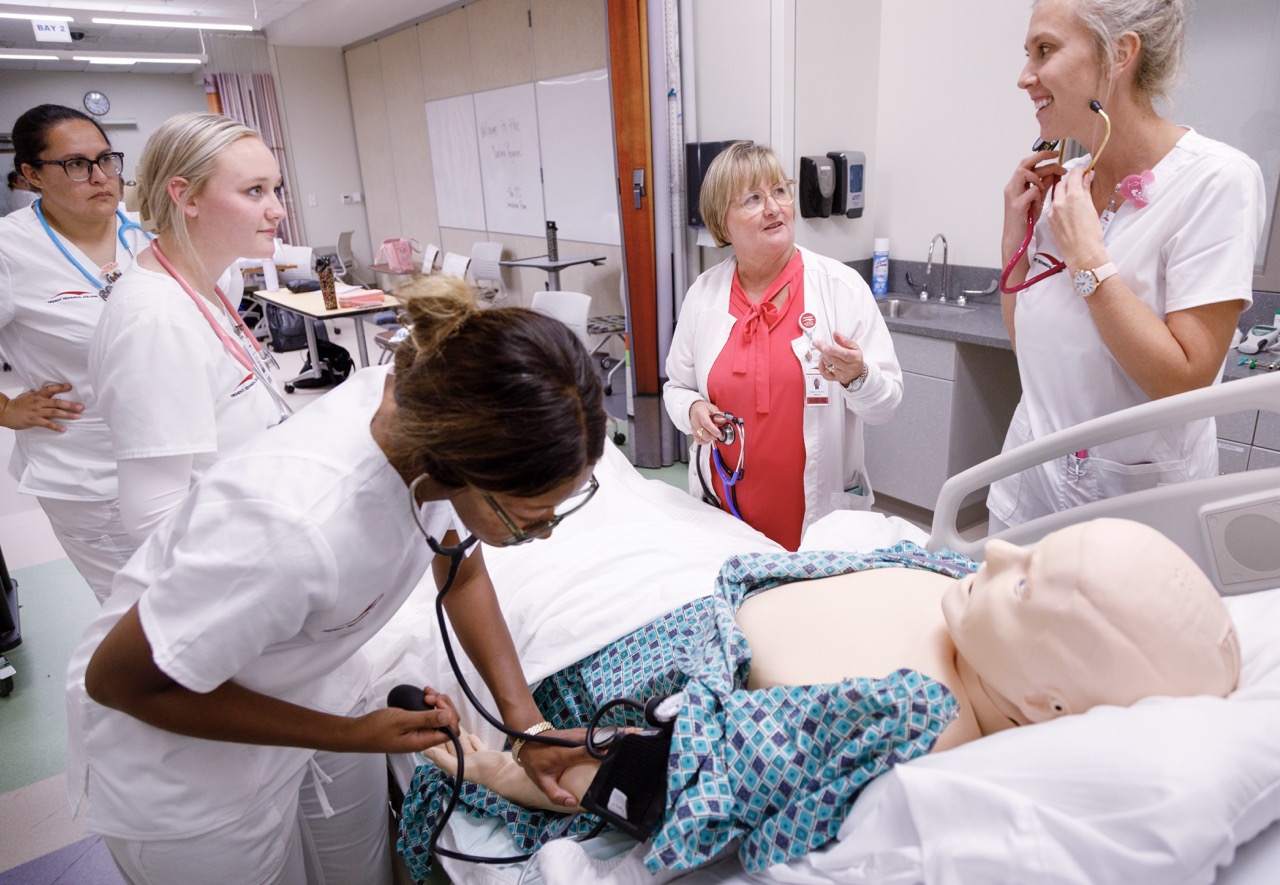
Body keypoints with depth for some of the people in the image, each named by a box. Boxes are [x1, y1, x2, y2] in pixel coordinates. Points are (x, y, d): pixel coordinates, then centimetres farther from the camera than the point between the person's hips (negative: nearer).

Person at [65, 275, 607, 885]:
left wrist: (525, 721, -9)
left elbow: (462, 572, -3)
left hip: (316, 686, 5)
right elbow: (116, 681, -23)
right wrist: (350, 736, -20)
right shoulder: (295, 526, -42)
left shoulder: (431, 404, -23)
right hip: (180, 743, -5)